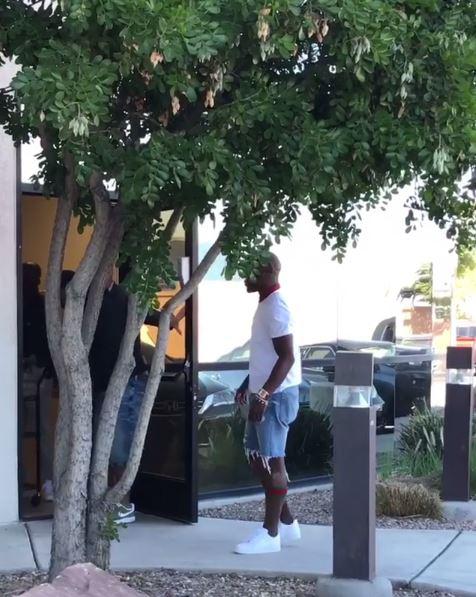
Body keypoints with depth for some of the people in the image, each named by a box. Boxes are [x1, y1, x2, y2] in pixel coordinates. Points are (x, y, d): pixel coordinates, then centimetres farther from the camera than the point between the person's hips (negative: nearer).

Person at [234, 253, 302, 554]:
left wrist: (263, 395, -27)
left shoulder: (276, 306, -17)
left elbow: (287, 356, -23)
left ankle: (270, 533, 6)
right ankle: (287, 523, 22)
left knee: (272, 462, -3)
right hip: (264, 393, 10)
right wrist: (249, 385, 24)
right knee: (258, 458, 13)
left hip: (277, 395, -10)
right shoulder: (267, 304, 15)